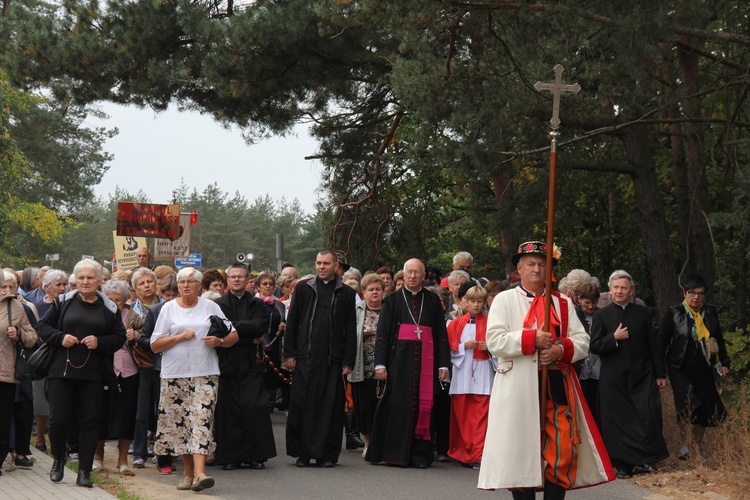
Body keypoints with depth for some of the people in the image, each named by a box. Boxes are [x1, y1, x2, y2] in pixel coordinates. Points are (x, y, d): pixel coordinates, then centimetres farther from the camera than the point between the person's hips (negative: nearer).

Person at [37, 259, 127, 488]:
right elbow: (43, 327, 8)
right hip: (61, 370, 0)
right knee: (58, 419, 0)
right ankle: (58, 460, 26)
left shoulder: (109, 308, 4)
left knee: (89, 421, 2)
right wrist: (60, 338, -10)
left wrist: (100, 342, -12)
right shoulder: (63, 302, 3)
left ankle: (84, 471, 9)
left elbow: (119, 338, 5)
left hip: (93, 375, 0)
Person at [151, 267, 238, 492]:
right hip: (174, 374, 1)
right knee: (178, 422, 3)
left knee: (201, 420, -13)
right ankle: (188, 471, 16)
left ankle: (199, 472, -22)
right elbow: (155, 345, 4)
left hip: (204, 374, -1)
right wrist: (179, 337, -10)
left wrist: (219, 341, -9)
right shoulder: (168, 308, 8)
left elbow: (234, 335, 11)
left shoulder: (210, 307, 9)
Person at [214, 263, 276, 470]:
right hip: (228, 364, -1)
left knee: (255, 408, -6)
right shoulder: (219, 305, 8)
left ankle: (256, 455, 2)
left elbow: (260, 327, -5)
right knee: (229, 409, -2)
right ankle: (230, 457, 5)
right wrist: (249, 336, -10)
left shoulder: (258, 304, 12)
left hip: (252, 364, 1)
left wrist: (233, 327, -11)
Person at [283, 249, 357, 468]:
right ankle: (303, 452, 11)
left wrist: (348, 361, 0)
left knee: (331, 407, 1)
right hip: (305, 357, 0)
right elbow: (292, 322, 8)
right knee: (302, 405, 1)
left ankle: (327, 454, 9)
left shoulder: (346, 293, 8)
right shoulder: (303, 288, 9)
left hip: (332, 359, 0)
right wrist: (289, 353, 0)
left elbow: (350, 331, 7)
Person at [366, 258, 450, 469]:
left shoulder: (433, 301, 11)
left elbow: (441, 334, 10)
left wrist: (443, 364, 3)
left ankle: (419, 454, 4)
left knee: (423, 405, -1)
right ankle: (393, 452, 3)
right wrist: (380, 363, -6)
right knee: (397, 406, -3)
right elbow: (382, 334, 4)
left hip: (425, 360, 1)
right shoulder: (392, 300, 9)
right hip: (399, 358, -1)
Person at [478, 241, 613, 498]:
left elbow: (582, 341, 8)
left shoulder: (563, 303, 15)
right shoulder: (504, 300, 6)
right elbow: (494, 342, -7)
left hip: (557, 385, 3)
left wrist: (561, 349, -12)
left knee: (563, 449, -3)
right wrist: (532, 339, -15)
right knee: (521, 450, -1)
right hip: (518, 388, -3)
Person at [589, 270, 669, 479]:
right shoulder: (601, 316, 4)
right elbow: (594, 346, -2)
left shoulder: (642, 312, 9)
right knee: (618, 422, 0)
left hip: (642, 375, 1)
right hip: (614, 380, -1)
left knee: (649, 416, -8)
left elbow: (652, 345, 10)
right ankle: (623, 465, 9)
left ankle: (648, 458, 8)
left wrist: (660, 374, 9)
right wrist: (614, 337, -16)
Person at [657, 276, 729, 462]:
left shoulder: (710, 312, 7)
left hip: (703, 370, 4)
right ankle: (683, 442, -3)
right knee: (688, 404, -21)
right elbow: (661, 341, -1)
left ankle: (698, 451, 16)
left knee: (703, 410, 3)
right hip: (680, 369, -4)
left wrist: (724, 362, 14)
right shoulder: (674, 313, -4)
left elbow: (718, 339, 19)